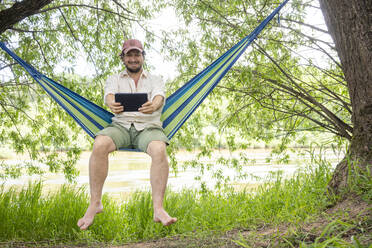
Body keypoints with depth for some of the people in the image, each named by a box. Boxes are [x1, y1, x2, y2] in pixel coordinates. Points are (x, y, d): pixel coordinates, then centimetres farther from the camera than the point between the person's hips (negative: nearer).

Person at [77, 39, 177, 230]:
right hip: (121, 125, 1)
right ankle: (95, 203, -22)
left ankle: (158, 209, -35)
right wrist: (112, 104, -32)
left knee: (159, 150, -35)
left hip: (148, 126, 0)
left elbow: (159, 97, -4)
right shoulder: (114, 79, 20)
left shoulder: (155, 80, 19)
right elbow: (109, 95, -4)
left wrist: (153, 106, -32)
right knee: (99, 145, -32)